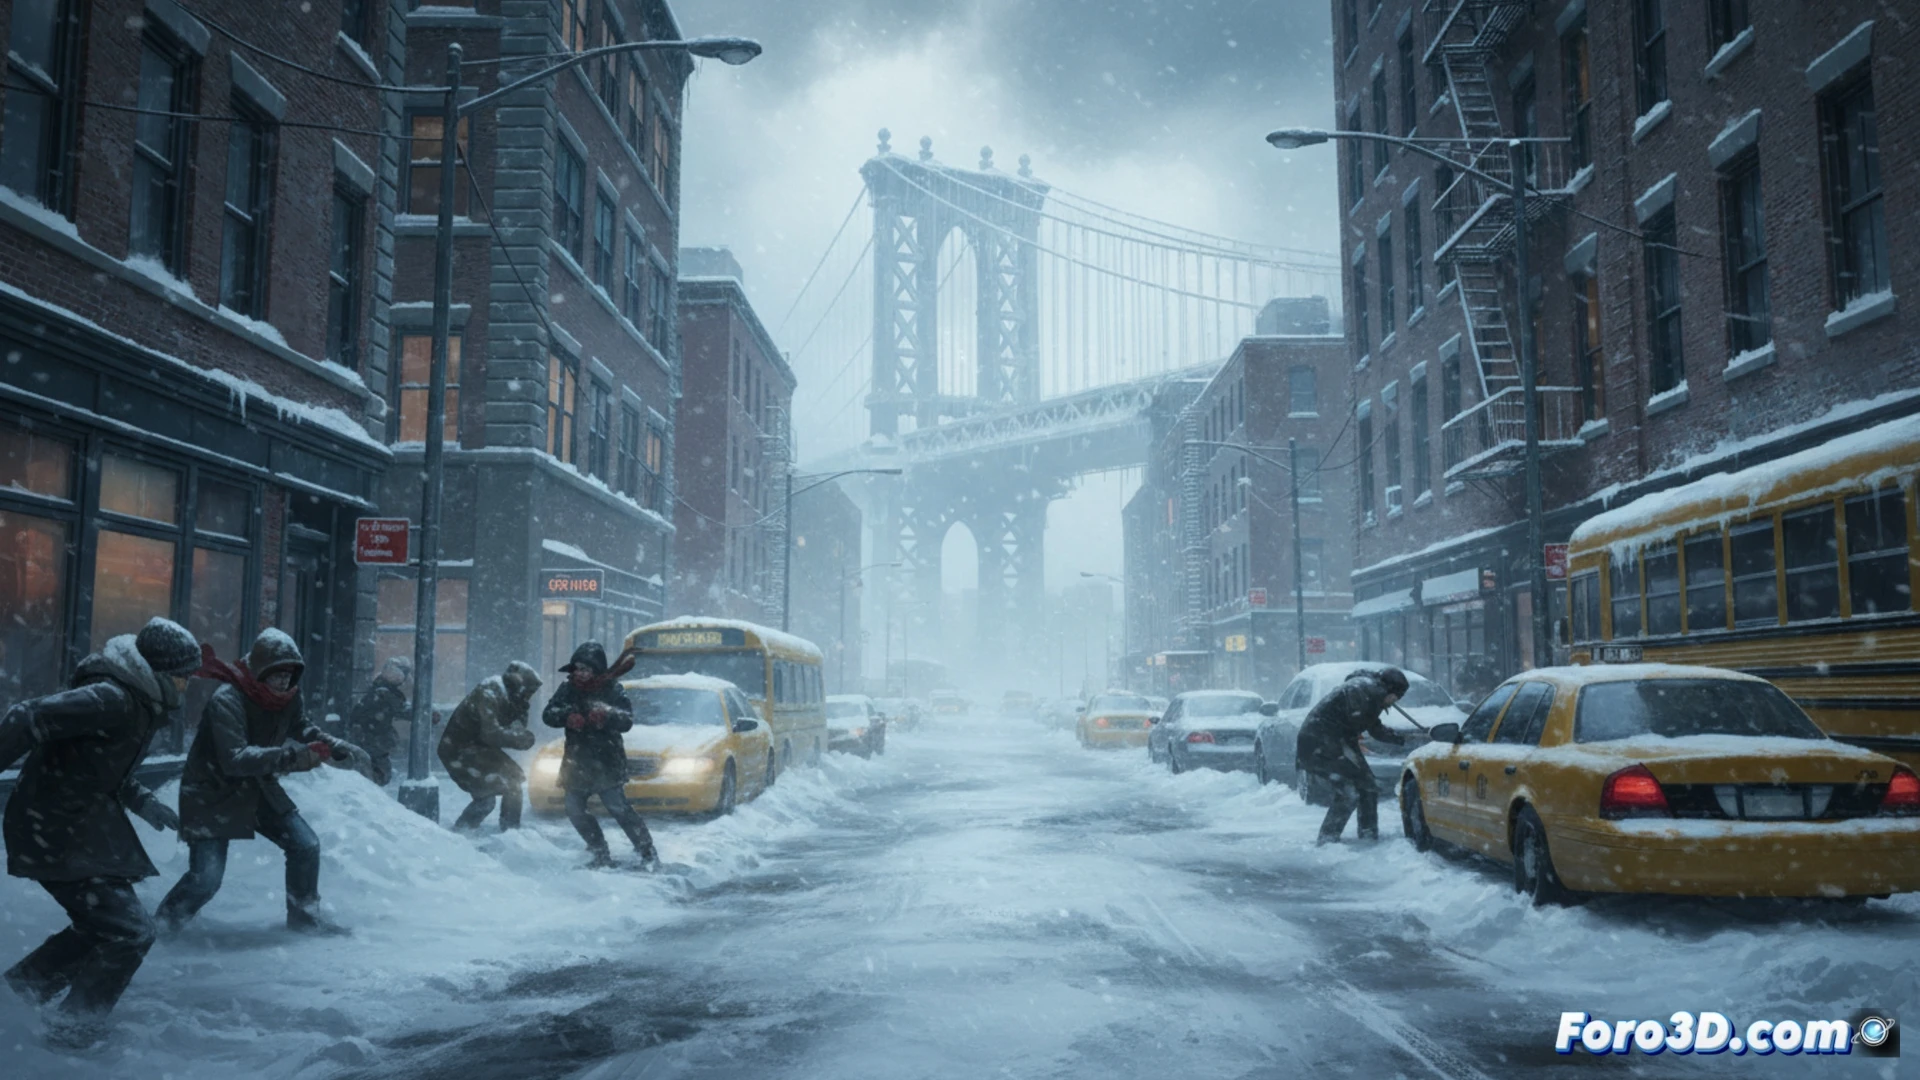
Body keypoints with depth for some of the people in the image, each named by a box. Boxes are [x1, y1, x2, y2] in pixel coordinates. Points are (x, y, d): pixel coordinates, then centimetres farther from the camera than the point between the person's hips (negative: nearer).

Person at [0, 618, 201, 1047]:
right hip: (57, 832, -10)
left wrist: (143, 802, 8)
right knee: (131, 931, -7)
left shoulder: (138, 702, 7)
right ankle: (74, 1027, 7)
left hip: (84, 823, 10)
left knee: (106, 923, 23)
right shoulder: (111, 698, -24)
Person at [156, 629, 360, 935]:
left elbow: (303, 731, 12)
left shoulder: (287, 697, -6)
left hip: (258, 789, 7)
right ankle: (162, 924, 13)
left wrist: (338, 748, -5)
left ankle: (304, 915, 20)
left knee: (306, 846, 1)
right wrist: (291, 757, -46)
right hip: (212, 794, -6)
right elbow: (234, 759, -37)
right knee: (205, 878, -14)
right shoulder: (226, 700, -28)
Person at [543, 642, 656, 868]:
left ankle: (649, 854, -8)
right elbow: (547, 715, -2)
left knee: (618, 807, -12)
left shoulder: (612, 689, -6)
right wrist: (567, 717, -23)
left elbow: (627, 720, -12)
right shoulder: (568, 689, 4)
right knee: (575, 809, 5)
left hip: (607, 762, -6)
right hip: (577, 760, 6)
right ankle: (601, 855, 15)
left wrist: (607, 715, -33)